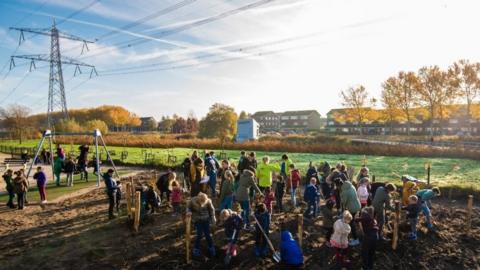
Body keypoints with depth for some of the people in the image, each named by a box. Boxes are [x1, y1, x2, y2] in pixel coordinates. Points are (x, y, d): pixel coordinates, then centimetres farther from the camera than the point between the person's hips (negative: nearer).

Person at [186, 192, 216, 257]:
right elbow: (188, 207, -3)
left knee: (208, 234, 3)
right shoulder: (193, 201, -21)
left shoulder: (208, 201, -18)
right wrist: (189, 212, -24)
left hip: (206, 219, 1)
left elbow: (212, 209, -2)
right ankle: (196, 248, 17)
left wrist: (213, 218, 1)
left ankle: (211, 248, 25)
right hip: (197, 220, -1)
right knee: (199, 235, -6)